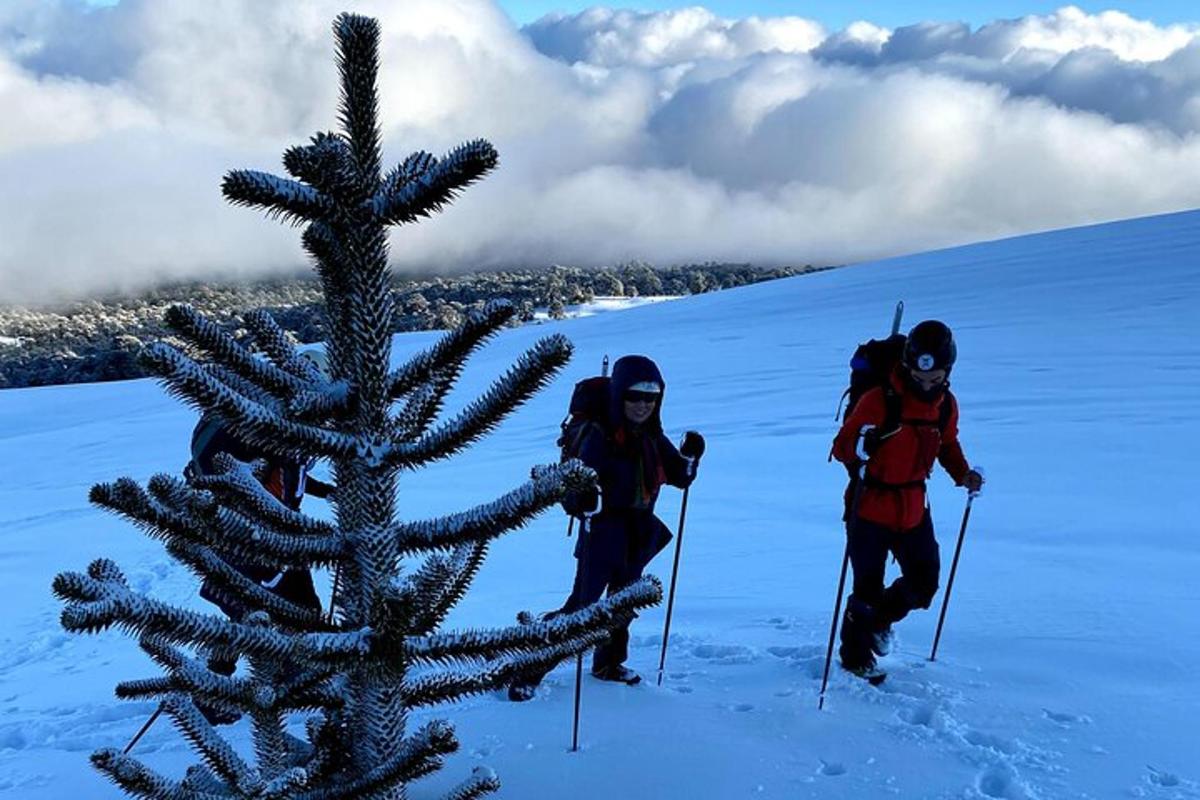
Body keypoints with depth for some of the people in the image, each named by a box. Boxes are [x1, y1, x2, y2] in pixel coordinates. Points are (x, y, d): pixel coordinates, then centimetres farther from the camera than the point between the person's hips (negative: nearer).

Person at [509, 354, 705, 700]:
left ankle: (609, 663, 43)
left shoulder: (654, 440, 4)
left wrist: (690, 455, -8)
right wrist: (587, 498, -43)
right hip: (603, 532, -7)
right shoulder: (600, 437, -17)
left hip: (639, 535, 7)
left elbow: (680, 477, 10)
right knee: (582, 604, -8)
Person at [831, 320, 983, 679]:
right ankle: (855, 657, 28)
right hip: (870, 510, -6)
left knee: (924, 582, 10)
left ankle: (878, 622, 40)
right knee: (867, 590, 3)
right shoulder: (879, 400, -19)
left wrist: (963, 474, 1)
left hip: (913, 510, 6)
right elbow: (840, 447, -16)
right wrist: (861, 446, -37)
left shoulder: (946, 405, 1)